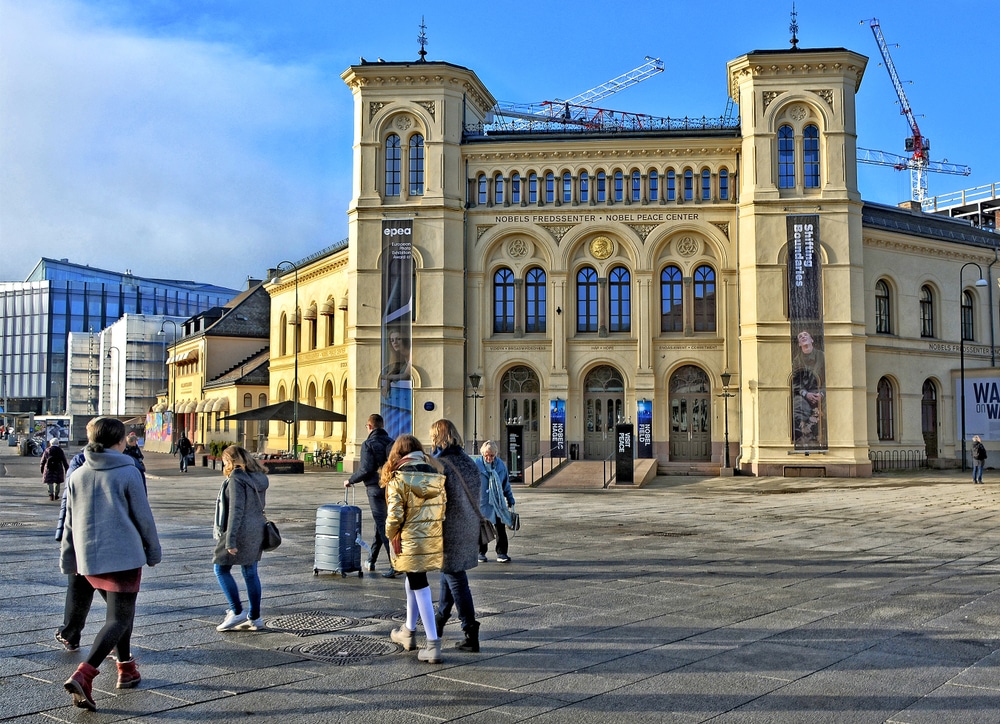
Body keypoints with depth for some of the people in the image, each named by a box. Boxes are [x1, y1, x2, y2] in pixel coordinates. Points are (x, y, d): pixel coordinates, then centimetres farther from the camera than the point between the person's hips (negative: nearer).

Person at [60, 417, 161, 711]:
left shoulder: (77, 476, 5)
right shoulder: (128, 473, -9)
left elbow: (70, 522, 11)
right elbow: (143, 517, -4)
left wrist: (68, 560, 20)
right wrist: (153, 551, 9)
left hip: (89, 560, 6)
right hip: (124, 557, -6)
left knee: (119, 613, 23)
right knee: (118, 620, -2)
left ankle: (126, 669, 30)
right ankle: (83, 674, -19)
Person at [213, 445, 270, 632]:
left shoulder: (236, 478, -15)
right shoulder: (258, 477, 11)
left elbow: (236, 510, -20)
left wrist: (230, 540, -19)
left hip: (241, 531, -9)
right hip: (256, 530, 9)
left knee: (221, 569, 4)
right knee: (250, 573, 12)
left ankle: (237, 612, 3)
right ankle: (254, 618, 15)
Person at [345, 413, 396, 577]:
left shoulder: (368, 444, -10)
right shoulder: (392, 443, 7)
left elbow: (366, 469, -16)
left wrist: (350, 480, -2)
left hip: (375, 488, -6)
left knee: (383, 526, -6)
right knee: (380, 524, 18)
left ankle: (395, 564, -12)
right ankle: (371, 560, 30)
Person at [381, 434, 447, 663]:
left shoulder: (398, 479, -11)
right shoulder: (437, 475, 4)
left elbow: (395, 515, -14)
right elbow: (446, 508, 4)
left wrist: (391, 535, 3)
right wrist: (436, 527, 15)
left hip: (411, 542, -6)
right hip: (434, 541, 6)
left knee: (419, 587, 1)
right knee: (413, 581, 24)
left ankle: (433, 644, -1)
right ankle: (409, 632, 38)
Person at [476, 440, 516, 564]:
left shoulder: (501, 465, 2)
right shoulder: (477, 465, -7)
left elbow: (506, 484, 13)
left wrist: (510, 499, 15)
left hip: (498, 502, 2)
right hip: (482, 502, -2)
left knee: (501, 528, 1)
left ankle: (501, 553, 9)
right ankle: (481, 553, 20)